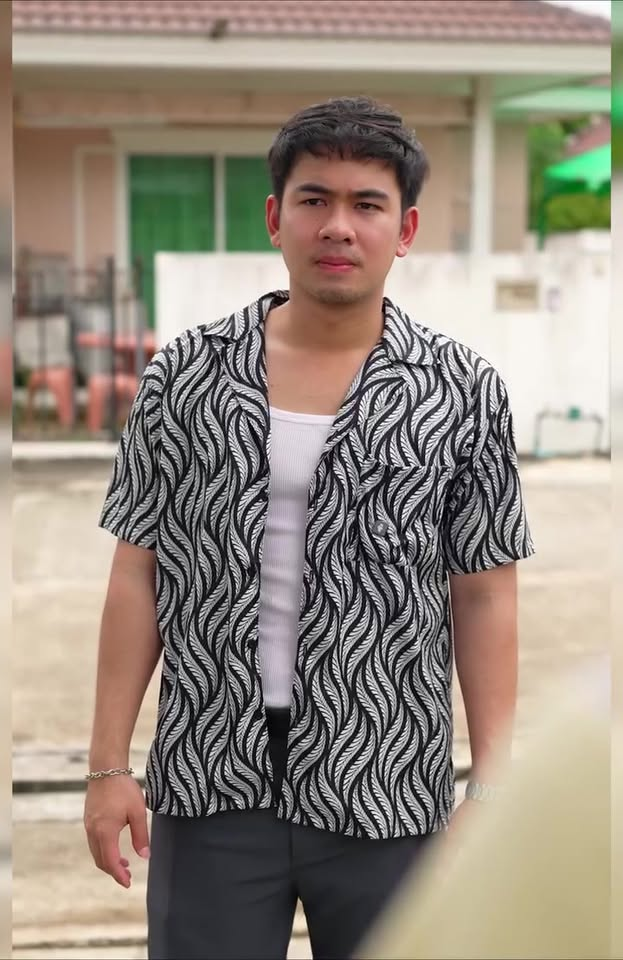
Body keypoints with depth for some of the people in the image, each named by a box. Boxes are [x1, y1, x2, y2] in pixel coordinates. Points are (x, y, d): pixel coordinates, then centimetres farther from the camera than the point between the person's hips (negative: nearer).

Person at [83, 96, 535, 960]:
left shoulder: (462, 393, -1)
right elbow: (138, 574, 4)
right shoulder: (184, 375, 2)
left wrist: (493, 786, -1)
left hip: (386, 793, 0)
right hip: (210, 790, 1)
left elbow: (484, 599, 2)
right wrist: (109, 765, 1)